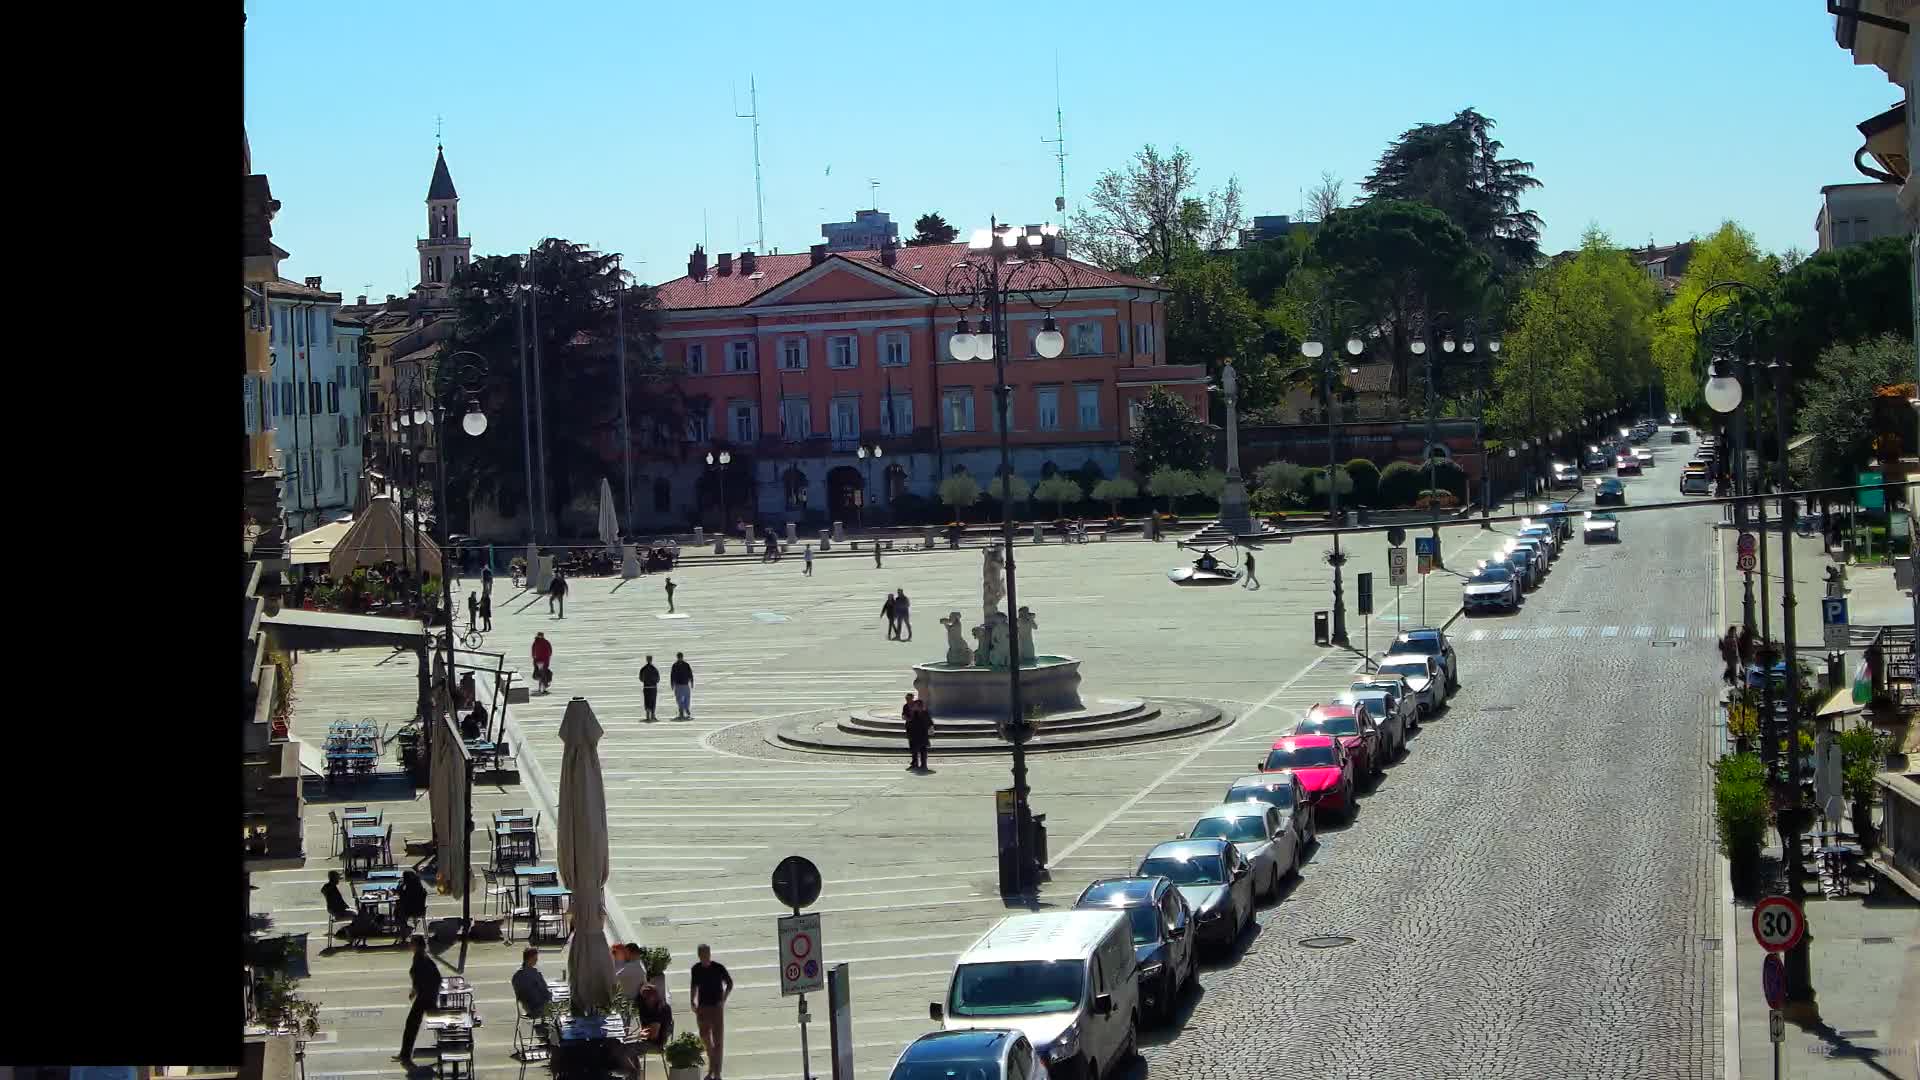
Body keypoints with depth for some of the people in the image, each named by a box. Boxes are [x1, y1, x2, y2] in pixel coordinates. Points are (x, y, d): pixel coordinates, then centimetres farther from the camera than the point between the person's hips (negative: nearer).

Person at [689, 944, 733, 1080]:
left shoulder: (719, 968, -10)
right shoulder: (696, 969, 0)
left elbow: (729, 983, 2)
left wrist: (723, 1000, -6)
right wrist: (693, 1001, 3)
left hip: (716, 1007, -4)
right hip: (702, 1007, 4)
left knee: (717, 1040, -5)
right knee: (705, 1037, 12)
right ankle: (711, 1068, 34)